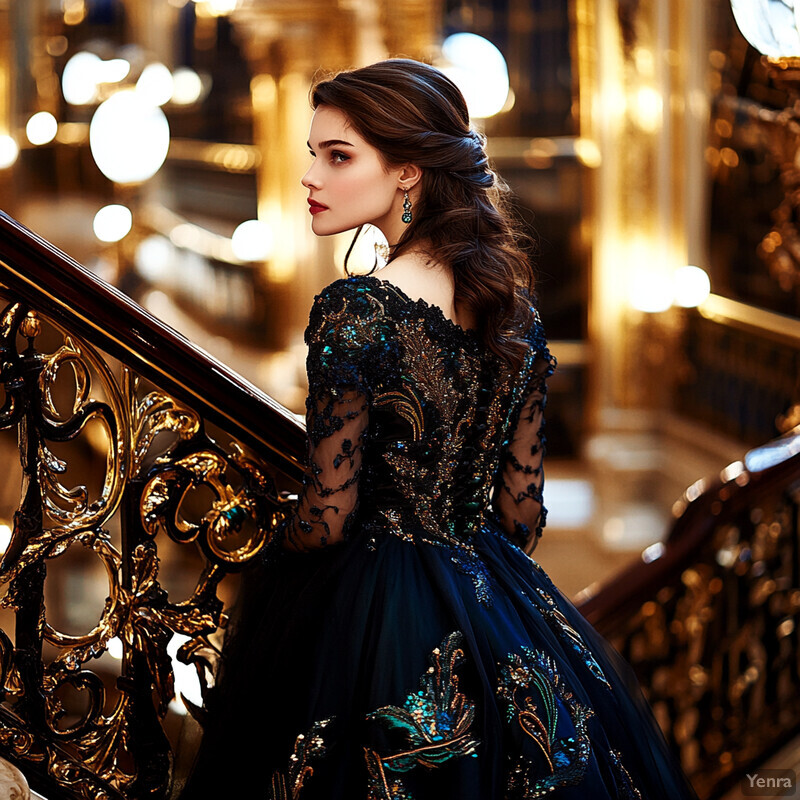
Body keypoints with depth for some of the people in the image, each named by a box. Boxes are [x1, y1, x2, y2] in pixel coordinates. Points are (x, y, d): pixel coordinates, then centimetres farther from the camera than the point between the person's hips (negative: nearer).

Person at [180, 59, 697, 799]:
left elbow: (327, 517, -15)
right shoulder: (514, 306, 1)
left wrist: (266, 565, 5)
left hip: (373, 620, -6)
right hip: (500, 618, 6)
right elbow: (524, 508, 7)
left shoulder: (354, 312, -18)